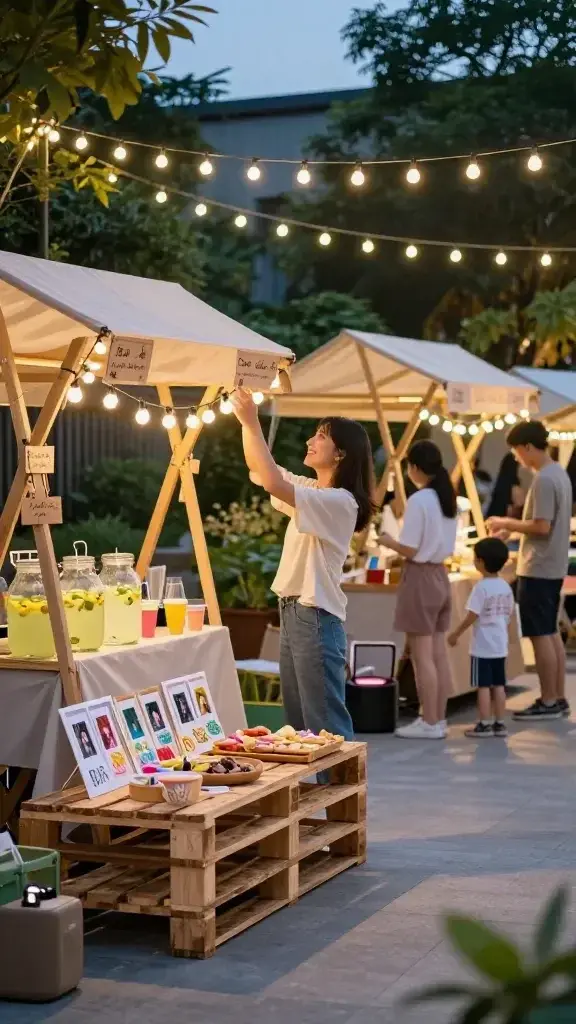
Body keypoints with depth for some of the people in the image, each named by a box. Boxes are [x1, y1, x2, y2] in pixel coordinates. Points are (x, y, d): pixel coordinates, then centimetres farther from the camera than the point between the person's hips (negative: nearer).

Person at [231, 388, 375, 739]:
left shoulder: (340, 501, -17)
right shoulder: (311, 490, 11)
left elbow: (273, 483, -28)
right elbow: (258, 470, 15)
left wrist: (252, 423, -24)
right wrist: (246, 422, 1)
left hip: (317, 617, -10)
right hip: (292, 612, 10)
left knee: (326, 726, -6)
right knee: (300, 723, 14)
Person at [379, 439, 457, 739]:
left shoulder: (418, 501, -15)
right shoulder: (447, 499, 9)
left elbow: (410, 549, -16)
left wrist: (388, 542, 1)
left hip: (420, 578, -8)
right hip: (441, 576, 8)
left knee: (422, 656, -3)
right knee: (439, 654, 10)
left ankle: (429, 723, 0)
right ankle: (438, 719, 15)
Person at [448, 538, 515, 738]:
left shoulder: (481, 587, -16)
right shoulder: (506, 587, 5)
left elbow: (472, 616, -17)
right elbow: (509, 613, 13)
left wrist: (456, 634, -7)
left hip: (482, 646, -7)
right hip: (500, 644, 7)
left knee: (483, 685, -1)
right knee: (498, 685, 11)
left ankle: (484, 724, 2)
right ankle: (499, 724, 14)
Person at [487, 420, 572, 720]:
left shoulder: (543, 480, -19)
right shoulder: (559, 473, 12)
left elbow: (542, 527, -23)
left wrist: (507, 523, -11)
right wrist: (512, 528, 12)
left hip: (538, 569, -10)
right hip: (553, 566, 10)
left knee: (540, 636, -4)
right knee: (551, 633, 14)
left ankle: (548, 702, 1)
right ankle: (558, 698, 18)